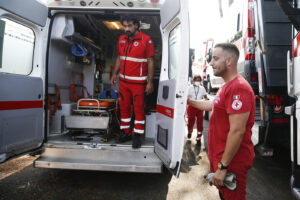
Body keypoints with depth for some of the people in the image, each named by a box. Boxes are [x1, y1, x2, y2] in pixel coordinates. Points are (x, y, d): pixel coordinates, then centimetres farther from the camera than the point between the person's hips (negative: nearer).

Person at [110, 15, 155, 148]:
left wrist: (150, 82, -13)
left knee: (138, 108, 1)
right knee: (123, 106, 12)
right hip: (123, 81, 6)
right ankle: (125, 132, 27)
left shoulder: (146, 40, -9)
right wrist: (114, 74, 15)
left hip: (138, 82, -5)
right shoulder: (121, 39, 9)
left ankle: (137, 135, 14)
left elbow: (150, 61, -9)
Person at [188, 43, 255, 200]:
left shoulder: (238, 88, -23)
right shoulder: (227, 87, 11)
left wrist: (222, 166, -24)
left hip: (231, 162, -10)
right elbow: (212, 105, 28)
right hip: (220, 157, 10)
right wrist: (190, 102, 31)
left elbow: (237, 131, -27)